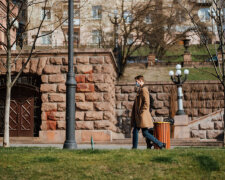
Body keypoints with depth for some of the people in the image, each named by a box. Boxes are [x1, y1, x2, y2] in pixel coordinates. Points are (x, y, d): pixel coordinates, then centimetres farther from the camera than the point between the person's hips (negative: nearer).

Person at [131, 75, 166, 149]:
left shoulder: (144, 90, -12)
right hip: (138, 117, 10)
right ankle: (134, 148, 11)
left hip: (143, 115, -10)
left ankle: (161, 144, -4)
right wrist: (135, 114, 18)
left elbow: (146, 103, -20)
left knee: (145, 133, -8)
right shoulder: (140, 90, 18)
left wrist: (141, 112, -18)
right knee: (135, 131, 7)